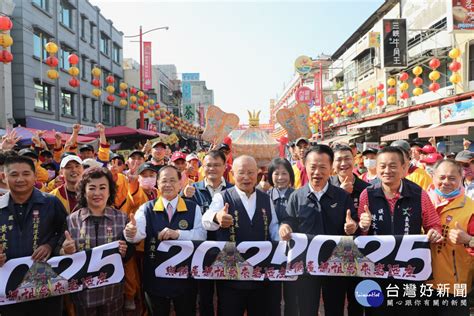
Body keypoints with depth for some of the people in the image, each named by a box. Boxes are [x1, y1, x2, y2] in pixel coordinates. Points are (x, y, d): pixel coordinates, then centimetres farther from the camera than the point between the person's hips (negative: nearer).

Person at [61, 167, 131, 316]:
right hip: (83, 291, 0)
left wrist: (124, 252, -17)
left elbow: (129, 253, 3)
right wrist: (66, 251, -19)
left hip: (113, 291, 0)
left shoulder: (121, 218, -4)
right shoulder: (71, 220, -5)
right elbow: (62, 254, 1)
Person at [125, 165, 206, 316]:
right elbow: (139, 233, -19)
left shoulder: (193, 208, -3)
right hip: (155, 277, 0)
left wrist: (177, 233, -27)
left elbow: (201, 234, -13)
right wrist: (131, 232, -42)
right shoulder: (147, 208, -3)